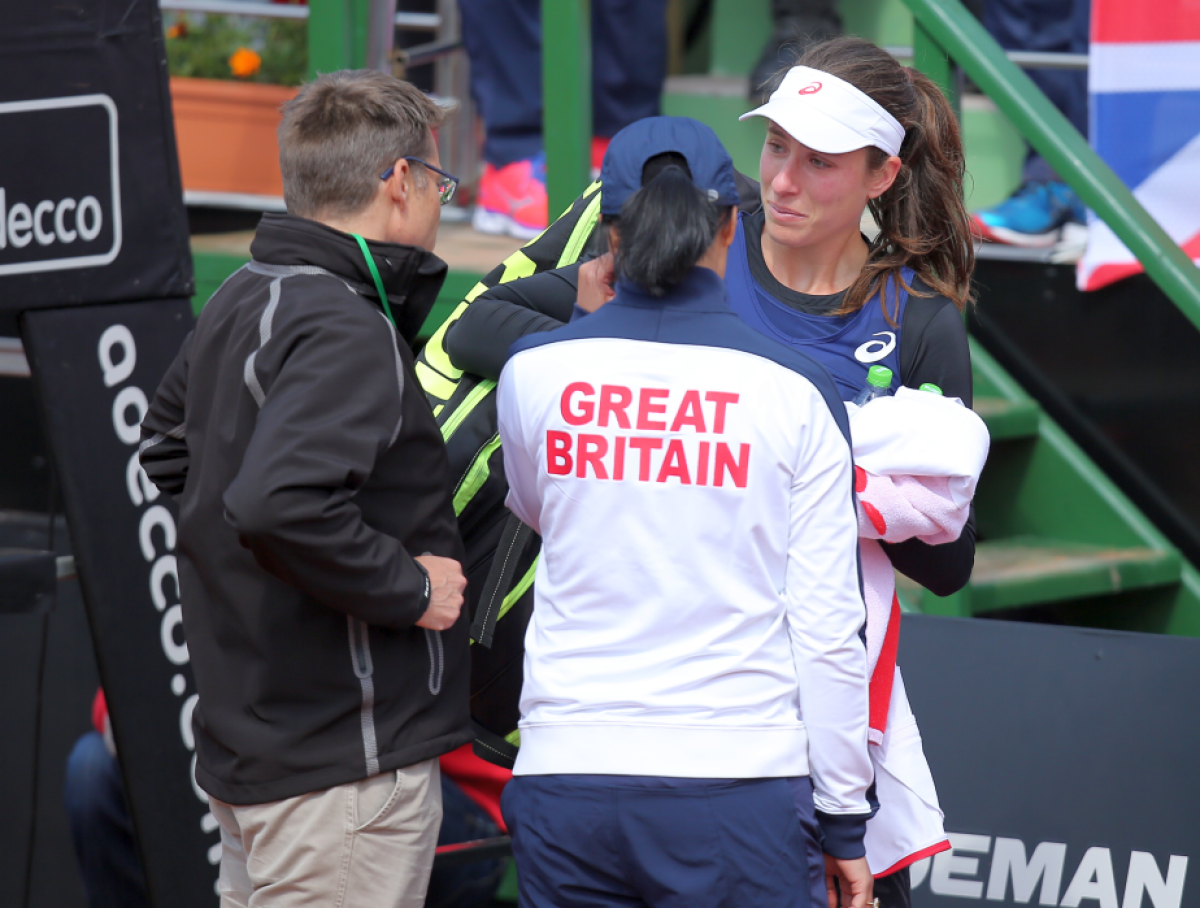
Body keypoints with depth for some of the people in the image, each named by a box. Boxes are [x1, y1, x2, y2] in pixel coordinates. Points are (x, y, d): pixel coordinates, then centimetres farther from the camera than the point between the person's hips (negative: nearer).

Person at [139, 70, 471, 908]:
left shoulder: (238, 304, 10)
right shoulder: (347, 335, -20)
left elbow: (166, 447, 27)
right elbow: (282, 505, -34)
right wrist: (408, 588, -21)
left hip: (242, 738, 10)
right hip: (346, 764, -10)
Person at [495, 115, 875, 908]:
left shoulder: (539, 370, 1)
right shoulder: (794, 393, -4)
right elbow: (826, 628, -4)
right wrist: (844, 826, 4)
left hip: (566, 779, 2)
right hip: (741, 780, -2)